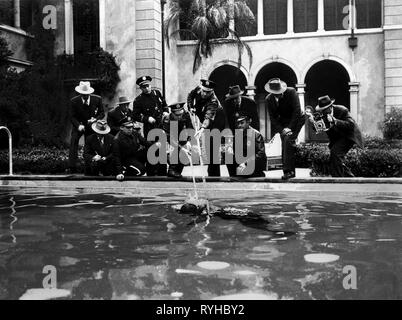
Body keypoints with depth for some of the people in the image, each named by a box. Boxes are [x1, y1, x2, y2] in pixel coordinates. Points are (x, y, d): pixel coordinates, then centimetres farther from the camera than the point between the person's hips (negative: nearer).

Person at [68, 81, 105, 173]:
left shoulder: (97, 99, -13)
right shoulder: (74, 101, -14)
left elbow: (102, 113, -3)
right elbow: (73, 117, -10)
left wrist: (95, 119, -23)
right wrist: (79, 125, -28)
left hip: (91, 126, 1)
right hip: (78, 125, -1)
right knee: (73, 141, -19)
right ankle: (72, 167, -19)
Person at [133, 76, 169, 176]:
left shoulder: (157, 93, 8)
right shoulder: (138, 100, -5)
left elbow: (164, 105, 21)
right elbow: (135, 115, -4)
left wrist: (165, 111, 2)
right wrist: (147, 119, -16)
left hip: (162, 126, 4)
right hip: (149, 129, -4)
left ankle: (162, 173, 22)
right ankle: (151, 173, 9)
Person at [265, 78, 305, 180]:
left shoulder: (291, 92, -21)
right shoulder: (269, 99, -9)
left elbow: (297, 111, -22)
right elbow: (273, 117, -6)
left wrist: (289, 128, -26)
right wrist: (282, 130, -20)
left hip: (296, 119, -5)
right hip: (283, 121, 5)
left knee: (288, 139, -23)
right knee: (284, 144, -4)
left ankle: (289, 170, -24)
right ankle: (290, 171, 4)